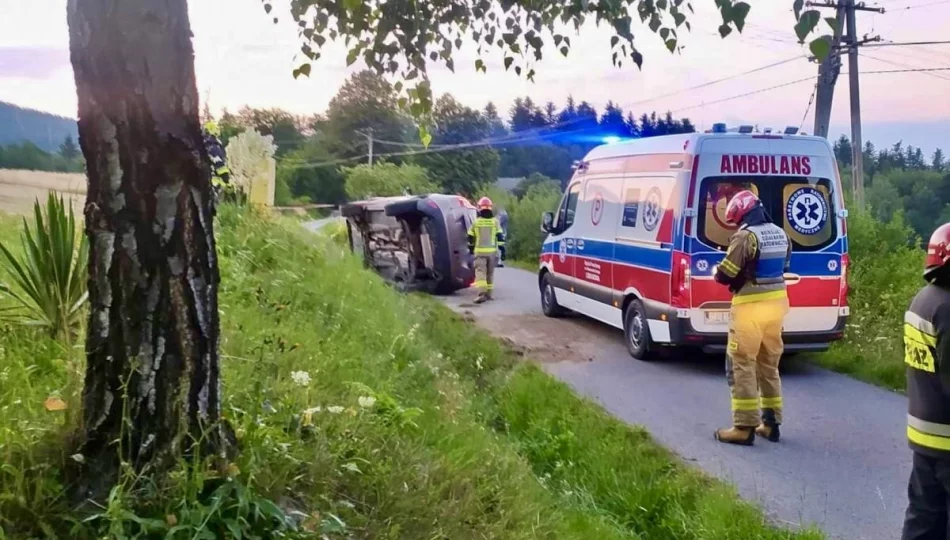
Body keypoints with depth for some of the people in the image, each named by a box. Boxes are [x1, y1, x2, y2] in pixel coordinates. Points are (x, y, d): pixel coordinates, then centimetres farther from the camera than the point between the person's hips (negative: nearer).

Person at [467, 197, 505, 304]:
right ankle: (488, 293, 19)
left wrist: (471, 248, 24)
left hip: (480, 251, -2)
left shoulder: (475, 222, 1)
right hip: (492, 251, 2)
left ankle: (481, 294, -24)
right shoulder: (495, 221, 1)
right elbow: (500, 236, -3)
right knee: (490, 272, 14)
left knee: (480, 271, -8)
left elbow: (470, 238, 9)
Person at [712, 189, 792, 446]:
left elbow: (725, 275, -15)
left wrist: (717, 271, 7)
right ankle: (771, 423, 22)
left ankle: (744, 427, -1)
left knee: (742, 366, -1)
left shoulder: (745, 236, -16)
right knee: (769, 365, 17)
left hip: (751, 307, -8)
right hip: (776, 304, 8)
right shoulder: (781, 235, 10)